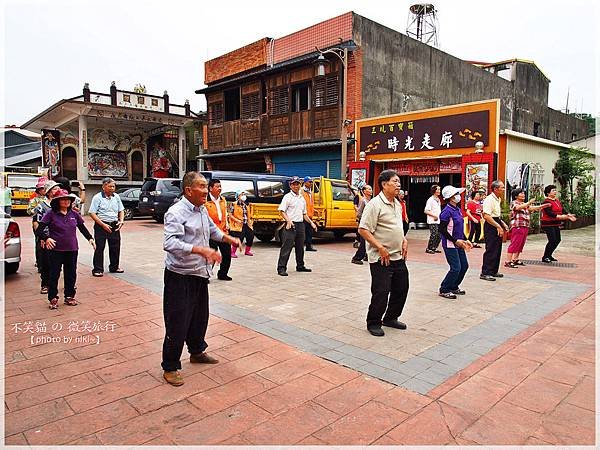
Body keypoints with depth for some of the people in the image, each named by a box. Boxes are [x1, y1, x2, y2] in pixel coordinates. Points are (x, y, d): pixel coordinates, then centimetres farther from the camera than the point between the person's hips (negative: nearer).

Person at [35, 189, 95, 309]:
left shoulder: (74, 214, 5)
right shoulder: (51, 214, -6)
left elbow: (82, 228, 16)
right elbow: (39, 230, -10)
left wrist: (90, 238, 4)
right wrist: (46, 238, -28)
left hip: (72, 250, 4)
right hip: (55, 250, -4)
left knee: (71, 274, 11)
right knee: (54, 274, 5)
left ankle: (69, 297, 25)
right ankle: (53, 299, 19)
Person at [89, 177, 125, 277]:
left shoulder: (116, 197, 9)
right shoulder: (97, 197, -7)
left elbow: (121, 211, 18)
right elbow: (92, 213, -11)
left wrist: (121, 221, 0)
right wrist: (103, 224, -18)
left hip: (114, 225, 5)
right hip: (101, 225, -5)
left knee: (115, 247, 10)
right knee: (99, 247, -2)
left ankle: (114, 267, 25)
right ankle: (98, 269, 5)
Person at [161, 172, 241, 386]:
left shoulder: (202, 209, 9)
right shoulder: (176, 213, -20)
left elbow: (212, 229, 28)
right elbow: (170, 243, -33)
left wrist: (229, 239, 18)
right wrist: (201, 250, -39)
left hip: (200, 274, 9)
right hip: (180, 277, -9)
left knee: (200, 317, 22)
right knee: (177, 323, 0)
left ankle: (197, 352, 42)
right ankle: (170, 367, 16)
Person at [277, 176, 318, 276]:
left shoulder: (302, 198, 18)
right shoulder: (287, 197, -4)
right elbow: (282, 210, -11)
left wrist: (311, 223, 15)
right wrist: (288, 221, -24)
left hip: (300, 224, 7)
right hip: (291, 225, -7)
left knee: (300, 247, 15)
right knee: (286, 247, -10)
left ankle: (300, 266, 28)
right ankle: (281, 268, -8)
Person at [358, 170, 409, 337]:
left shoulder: (397, 204, 13)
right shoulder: (375, 204, -14)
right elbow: (363, 230, -19)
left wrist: (404, 241, 9)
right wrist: (380, 248, -21)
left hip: (398, 256, 9)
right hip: (381, 258, -8)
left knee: (401, 289, 15)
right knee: (381, 292, -3)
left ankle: (391, 318, 33)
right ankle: (373, 323, 16)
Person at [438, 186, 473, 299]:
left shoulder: (458, 209, 10)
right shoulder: (447, 211, -17)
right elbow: (442, 230, -19)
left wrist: (465, 240, 12)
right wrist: (455, 241, -18)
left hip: (458, 243, 9)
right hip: (450, 244, -9)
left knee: (464, 266, 12)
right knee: (456, 268, -9)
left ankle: (454, 287, 28)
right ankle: (444, 290, 6)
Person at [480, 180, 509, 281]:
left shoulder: (498, 199, 15)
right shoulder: (489, 200, -16)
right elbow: (486, 216, -25)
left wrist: (502, 224, 13)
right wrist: (498, 226, -24)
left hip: (497, 226, 10)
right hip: (491, 227, -10)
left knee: (498, 249, 14)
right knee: (491, 250, -8)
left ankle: (494, 271, 24)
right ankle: (485, 273, -3)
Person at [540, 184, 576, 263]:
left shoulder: (558, 201, 13)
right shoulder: (547, 202, -14)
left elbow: (562, 211, 10)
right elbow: (550, 213, -23)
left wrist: (568, 216, -8)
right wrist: (562, 217, -29)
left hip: (556, 224, 9)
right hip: (548, 224, -9)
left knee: (558, 240, 11)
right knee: (552, 240, -11)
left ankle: (549, 255, 23)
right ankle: (545, 257, 1)